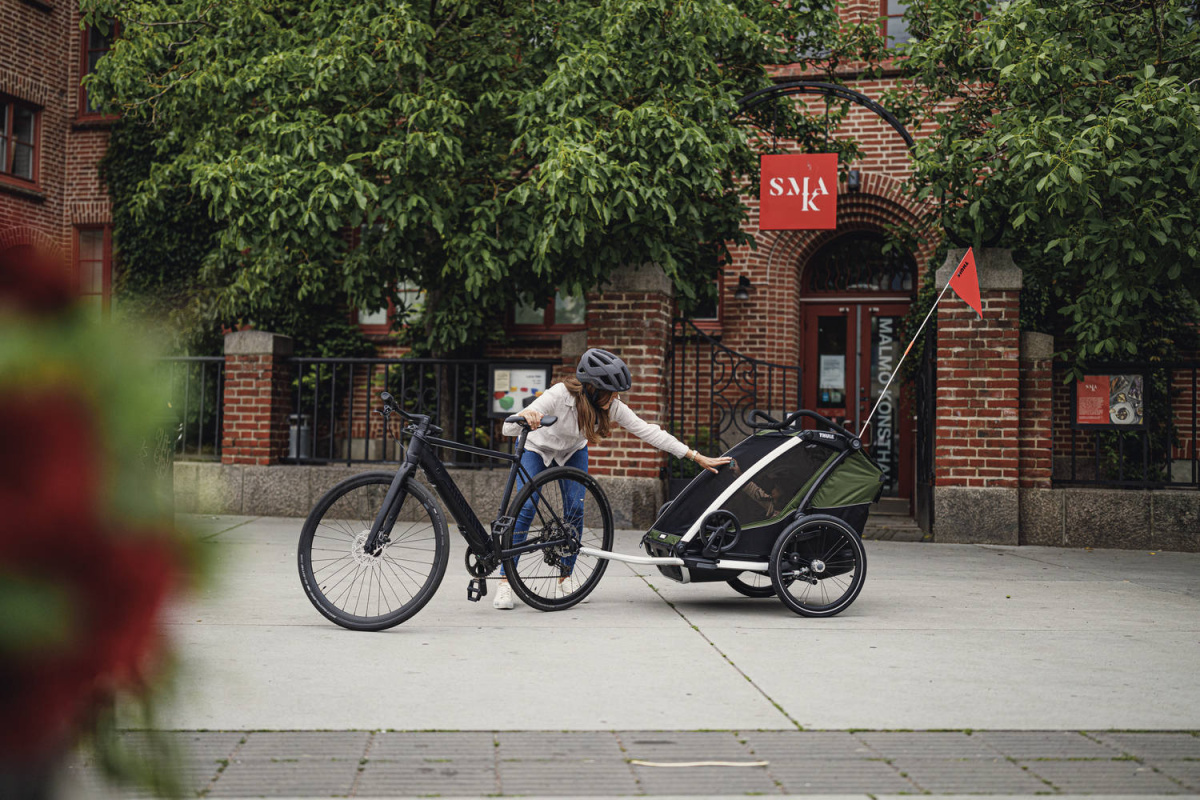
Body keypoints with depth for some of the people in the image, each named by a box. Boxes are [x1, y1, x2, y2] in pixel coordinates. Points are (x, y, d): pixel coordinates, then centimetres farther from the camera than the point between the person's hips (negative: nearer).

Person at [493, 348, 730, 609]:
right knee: (526, 509, -16)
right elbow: (508, 429, -44)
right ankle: (505, 582, -11)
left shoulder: (612, 406, -26)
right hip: (536, 450, -4)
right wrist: (524, 417, -69)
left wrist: (696, 457, -20)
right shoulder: (559, 395, -39)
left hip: (572, 452, 4)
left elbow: (648, 431, -19)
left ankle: (565, 579, 5)